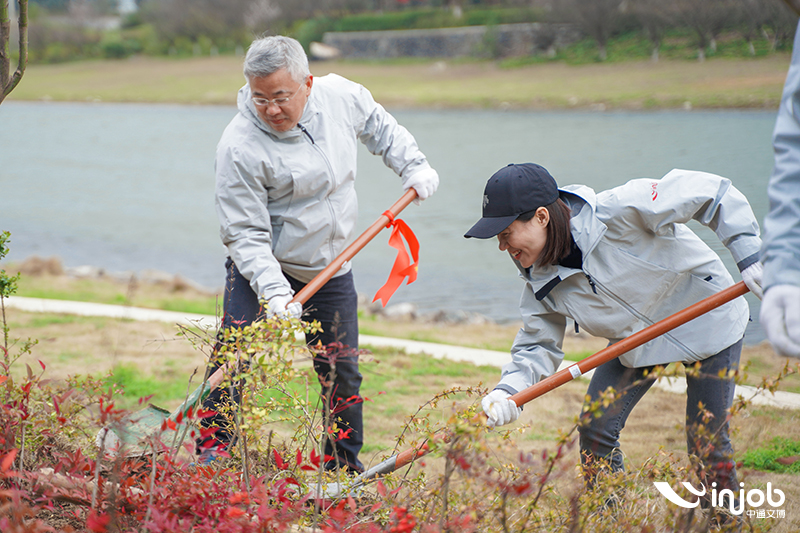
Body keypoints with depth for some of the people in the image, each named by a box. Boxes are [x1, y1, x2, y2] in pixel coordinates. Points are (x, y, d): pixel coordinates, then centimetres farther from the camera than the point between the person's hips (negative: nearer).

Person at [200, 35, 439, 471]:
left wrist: (413, 166, 5)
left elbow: (379, 126, 15)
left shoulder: (341, 96, -10)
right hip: (262, 269, -4)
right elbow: (245, 233, -22)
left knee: (342, 372, 9)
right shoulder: (239, 146, -24)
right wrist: (273, 290, -33)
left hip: (331, 271, 4)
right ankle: (213, 449, -2)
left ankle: (345, 466, 26)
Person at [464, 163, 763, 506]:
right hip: (634, 339, 6)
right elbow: (538, 346, -8)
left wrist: (748, 255, -33)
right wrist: (509, 389, -28)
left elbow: (708, 191, -30)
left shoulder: (616, 211, -34)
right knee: (595, 429, -2)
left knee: (707, 443, -4)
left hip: (706, 320, -6)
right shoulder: (540, 280, -13)